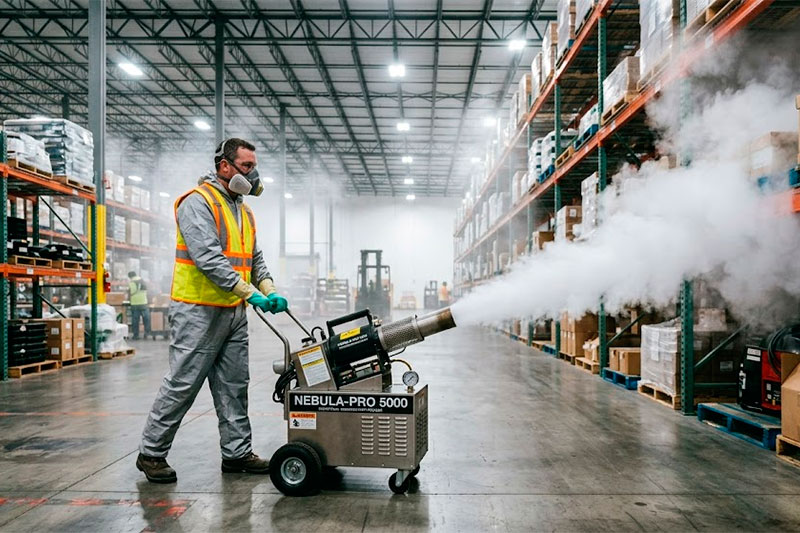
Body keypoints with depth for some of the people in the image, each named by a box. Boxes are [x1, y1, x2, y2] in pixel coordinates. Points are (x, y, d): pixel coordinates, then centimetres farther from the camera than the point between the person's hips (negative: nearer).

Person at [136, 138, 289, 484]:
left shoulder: (243, 211, 17)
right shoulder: (198, 202, -10)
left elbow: (255, 259, 18)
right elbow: (207, 257, -21)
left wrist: (269, 291, -1)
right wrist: (250, 292, -23)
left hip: (234, 312, 8)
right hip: (198, 312, -8)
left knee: (234, 386, 12)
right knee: (182, 385, -1)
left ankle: (237, 452, 21)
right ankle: (151, 453, 15)